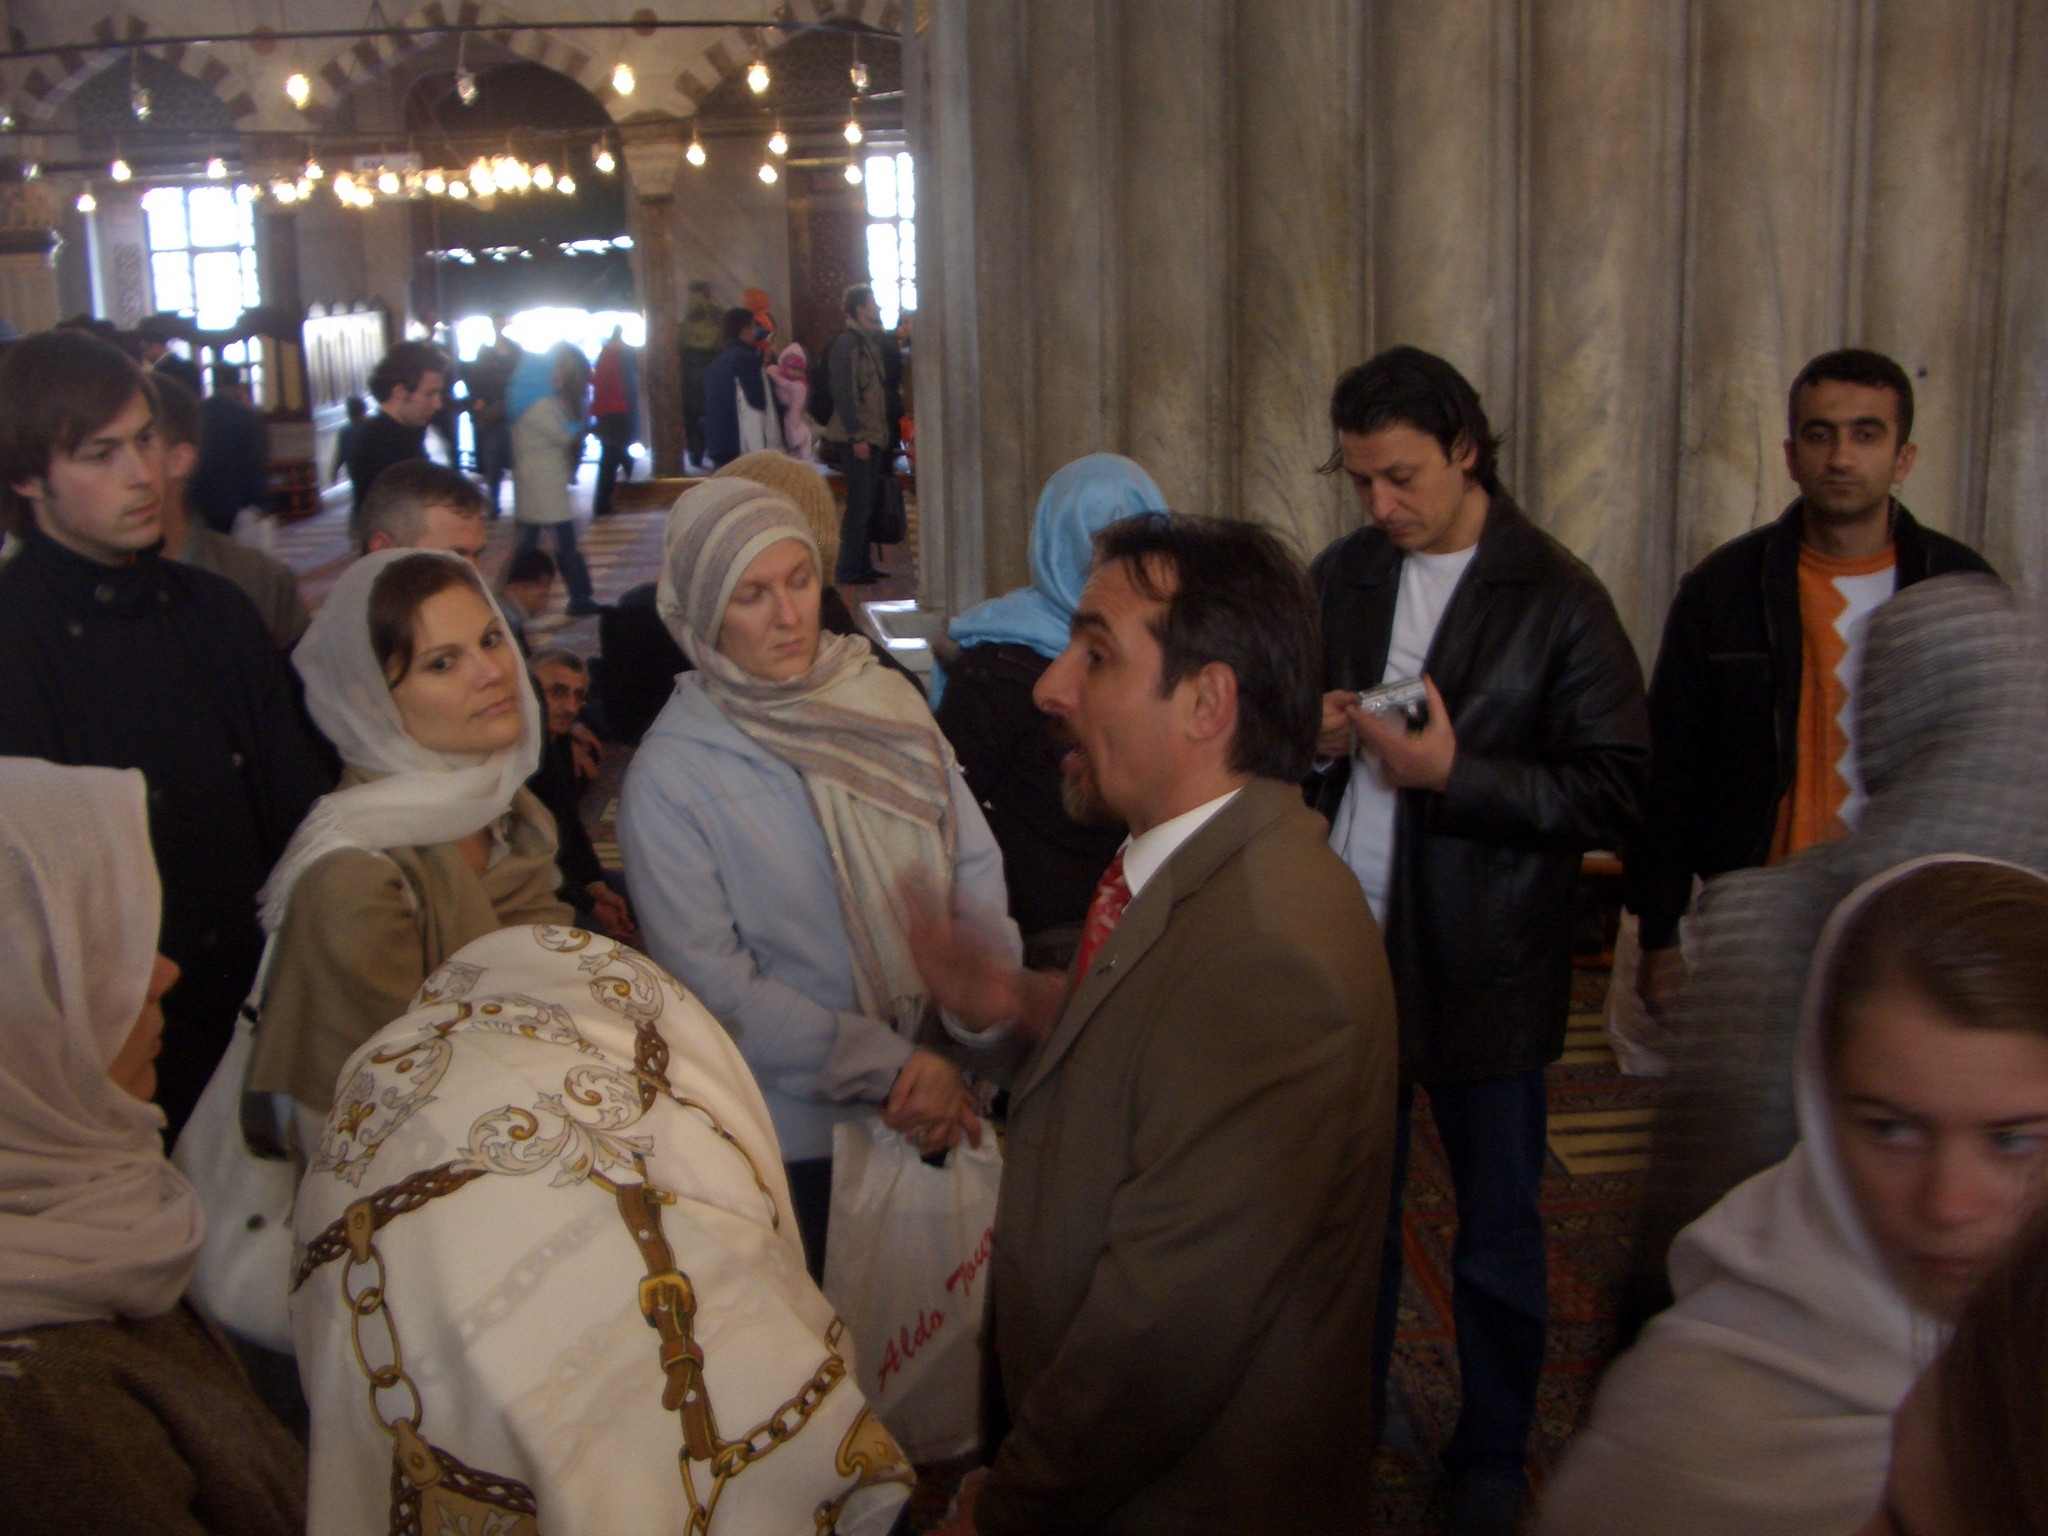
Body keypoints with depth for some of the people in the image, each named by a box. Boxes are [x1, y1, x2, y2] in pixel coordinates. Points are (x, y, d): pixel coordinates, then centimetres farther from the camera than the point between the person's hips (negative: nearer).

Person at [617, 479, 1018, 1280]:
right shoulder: (668, 776, -11)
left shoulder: (885, 700, 0)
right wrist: (890, 1067, -17)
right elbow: (714, 987, -14)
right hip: (800, 1141, -4)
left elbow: (977, 869, -1)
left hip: (947, 1114, 4)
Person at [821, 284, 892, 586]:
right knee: (859, 503, -8)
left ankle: (861, 566, 19)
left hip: (872, 435, 9)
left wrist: (883, 432, 13)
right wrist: (857, 436, -20)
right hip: (856, 437, -9)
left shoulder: (870, 341, 18)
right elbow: (842, 392, -17)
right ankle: (849, 570, -2)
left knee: (868, 503, 11)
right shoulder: (846, 342, -11)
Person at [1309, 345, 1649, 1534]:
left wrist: (1453, 774, -23)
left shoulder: (1558, 598, -10)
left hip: (1485, 975, -4)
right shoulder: (1342, 576, 7)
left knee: (1498, 1234, 11)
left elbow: (1618, 794, -14)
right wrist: (1312, 733, -5)